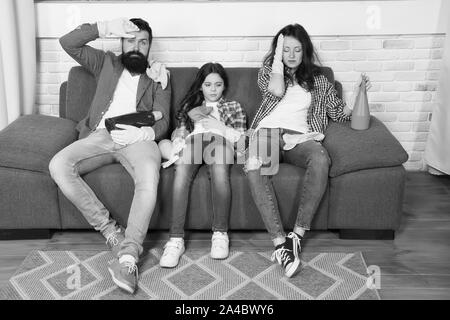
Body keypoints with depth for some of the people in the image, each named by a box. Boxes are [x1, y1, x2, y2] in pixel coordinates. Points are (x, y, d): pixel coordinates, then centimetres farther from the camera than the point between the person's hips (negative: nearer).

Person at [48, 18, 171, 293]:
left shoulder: (158, 77, 20)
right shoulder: (107, 63, 25)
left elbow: (163, 121, 7)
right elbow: (68, 43, 14)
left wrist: (147, 132, -17)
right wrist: (105, 28, 3)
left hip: (138, 140, -2)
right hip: (101, 136, 3)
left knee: (149, 180, -37)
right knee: (59, 166, -27)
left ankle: (128, 257, -37)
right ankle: (111, 230, -22)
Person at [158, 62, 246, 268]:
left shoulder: (233, 107, 31)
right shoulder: (189, 106, 36)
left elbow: (242, 140, 16)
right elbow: (179, 132, 20)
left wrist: (220, 126, 2)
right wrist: (176, 145, -3)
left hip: (219, 141, -1)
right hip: (192, 141, 1)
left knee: (219, 170, -40)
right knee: (182, 171, -37)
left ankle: (220, 233, -32)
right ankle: (176, 239, -41)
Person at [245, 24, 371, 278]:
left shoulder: (318, 80, 22)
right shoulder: (268, 71, 21)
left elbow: (340, 114, 17)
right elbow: (276, 90, -3)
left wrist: (358, 92, 2)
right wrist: (277, 57, 6)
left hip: (300, 137, 1)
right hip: (267, 131, 0)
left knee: (321, 160, -38)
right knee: (254, 167, -38)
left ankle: (297, 236, -31)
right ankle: (280, 241, -37)